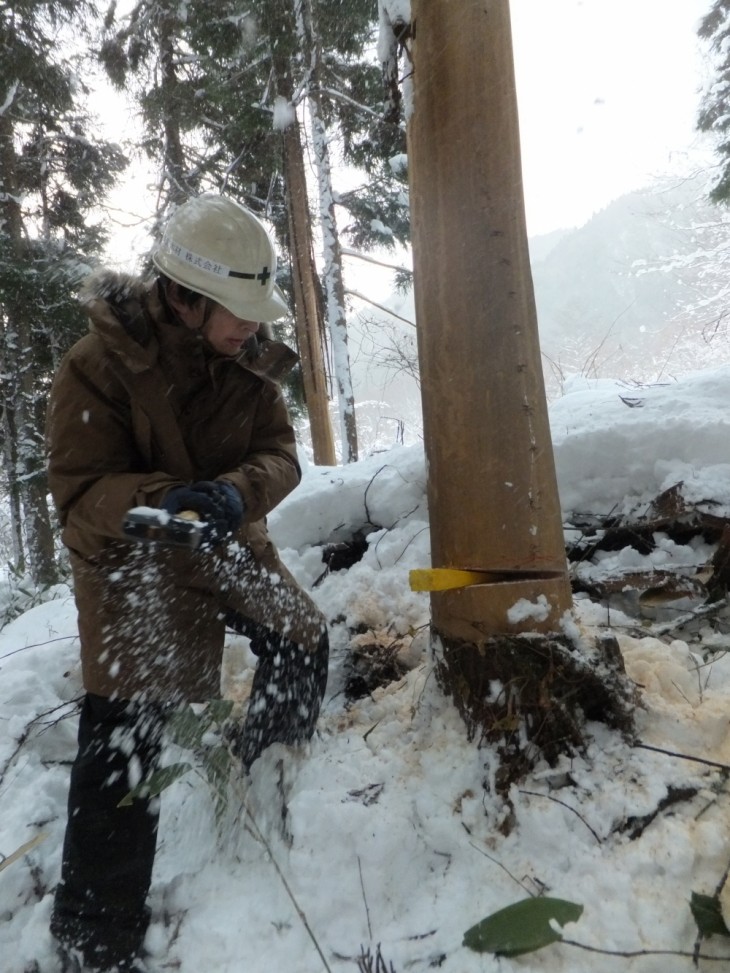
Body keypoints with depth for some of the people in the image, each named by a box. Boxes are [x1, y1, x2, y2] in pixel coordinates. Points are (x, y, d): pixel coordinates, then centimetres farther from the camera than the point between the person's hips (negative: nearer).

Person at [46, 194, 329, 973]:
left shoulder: (246, 360, -5)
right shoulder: (97, 365, -20)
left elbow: (279, 455, -10)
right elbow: (80, 491, -21)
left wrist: (232, 492, -32)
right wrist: (161, 500, -41)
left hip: (227, 544, 6)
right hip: (130, 557, -6)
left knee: (302, 642, 15)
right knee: (121, 738, -6)